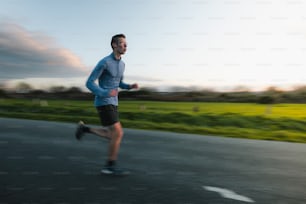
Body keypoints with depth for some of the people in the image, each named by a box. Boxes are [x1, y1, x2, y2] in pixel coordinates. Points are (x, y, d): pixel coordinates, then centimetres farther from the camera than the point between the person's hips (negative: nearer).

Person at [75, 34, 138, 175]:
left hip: (112, 103, 9)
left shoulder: (121, 64, 14)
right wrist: (105, 93, -30)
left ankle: (85, 129, 21)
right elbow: (89, 83, -13)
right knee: (118, 133, -13)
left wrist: (131, 86, 4)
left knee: (114, 135, 9)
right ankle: (110, 166, -1)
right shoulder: (104, 62, -13)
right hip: (104, 104, -9)